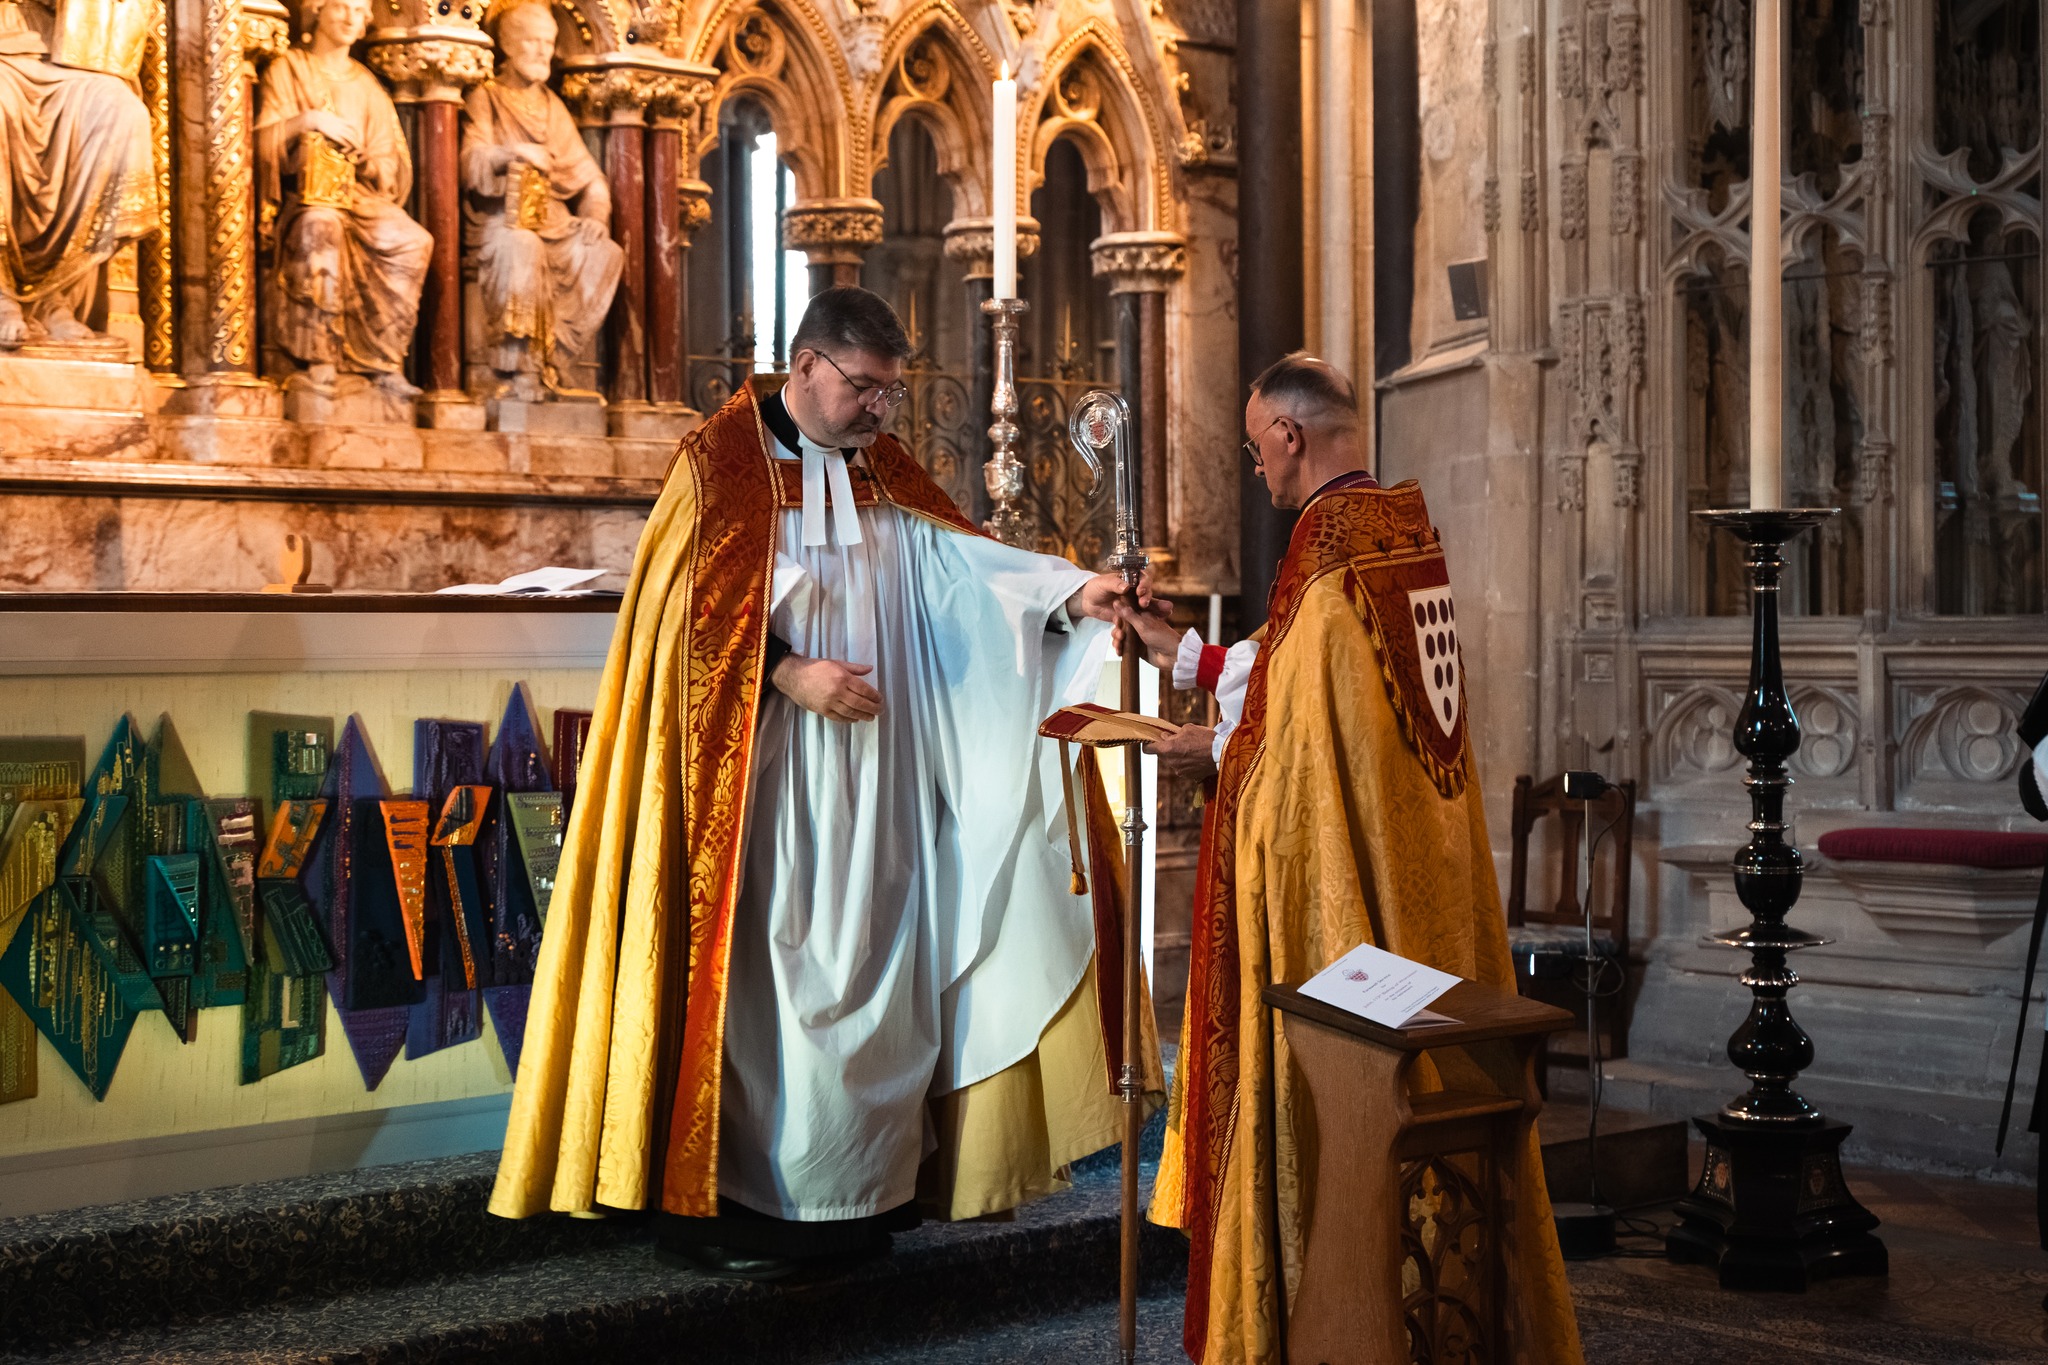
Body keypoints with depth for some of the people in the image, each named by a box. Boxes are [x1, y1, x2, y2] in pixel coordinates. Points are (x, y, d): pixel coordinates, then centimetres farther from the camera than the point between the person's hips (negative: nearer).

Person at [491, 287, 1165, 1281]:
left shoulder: (881, 470, 11)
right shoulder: (720, 461, -6)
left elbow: (954, 556, 0)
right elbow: (694, 610, -10)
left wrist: (1070, 592, -14)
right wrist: (791, 676, -19)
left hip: (864, 773, 6)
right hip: (757, 769, -6)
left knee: (864, 958, 6)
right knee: (755, 965, -3)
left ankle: (852, 1184, 15)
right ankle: (715, 1197, 6)